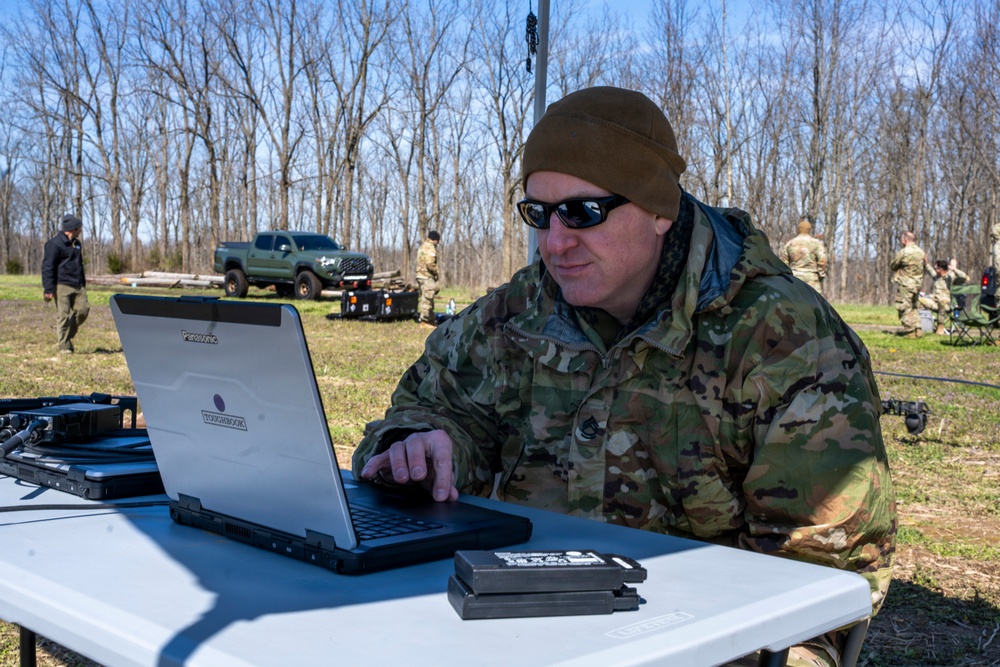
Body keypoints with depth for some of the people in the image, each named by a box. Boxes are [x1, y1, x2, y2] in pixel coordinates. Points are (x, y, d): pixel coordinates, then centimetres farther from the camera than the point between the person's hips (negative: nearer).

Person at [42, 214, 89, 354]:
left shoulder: (76, 244, 17)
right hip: (62, 285, -8)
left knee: (83, 310, -2)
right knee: (63, 315, -6)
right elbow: (47, 267, -12)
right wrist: (48, 289, -17)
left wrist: (83, 283, 27)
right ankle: (64, 346, 0)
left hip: (77, 286, 8)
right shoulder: (55, 244, -9)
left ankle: (67, 334, 19)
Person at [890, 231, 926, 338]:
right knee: (915, 307, 18)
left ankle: (910, 331, -2)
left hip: (905, 285, -7)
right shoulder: (921, 252, 7)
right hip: (918, 284, 7)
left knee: (905, 307, -1)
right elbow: (924, 267, 13)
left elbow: (892, 266, -5)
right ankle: (917, 329, 17)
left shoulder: (903, 252, -15)